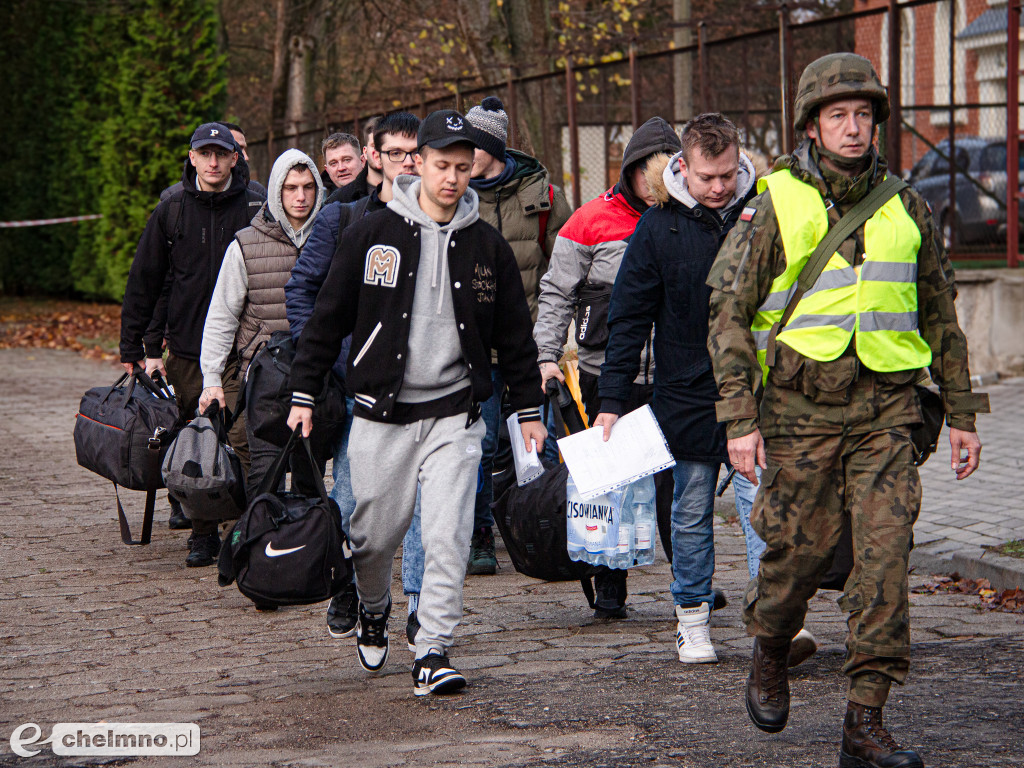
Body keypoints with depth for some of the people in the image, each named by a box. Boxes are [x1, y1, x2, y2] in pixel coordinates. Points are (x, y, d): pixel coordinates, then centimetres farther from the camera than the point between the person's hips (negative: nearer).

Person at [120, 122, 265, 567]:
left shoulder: (256, 209, 1)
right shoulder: (172, 211, 6)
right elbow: (143, 281, 10)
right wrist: (136, 348, 5)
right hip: (187, 350, 2)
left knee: (243, 443, -11)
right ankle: (203, 534, 16)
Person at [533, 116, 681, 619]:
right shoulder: (592, 222, 0)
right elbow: (557, 294, 2)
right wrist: (547, 353, -9)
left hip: (671, 377, 1)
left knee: (675, 483, -3)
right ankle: (609, 590, 14)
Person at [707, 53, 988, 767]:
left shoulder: (906, 208, 9)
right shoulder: (775, 207, 0)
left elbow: (940, 313, 17)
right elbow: (730, 317, -1)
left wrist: (962, 413, 15)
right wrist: (740, 420, -9)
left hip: (885, 411, 2)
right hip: (801, 408, -2)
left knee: (885, 558, -8)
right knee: (798, 551, 4)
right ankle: (770, 658, 35)